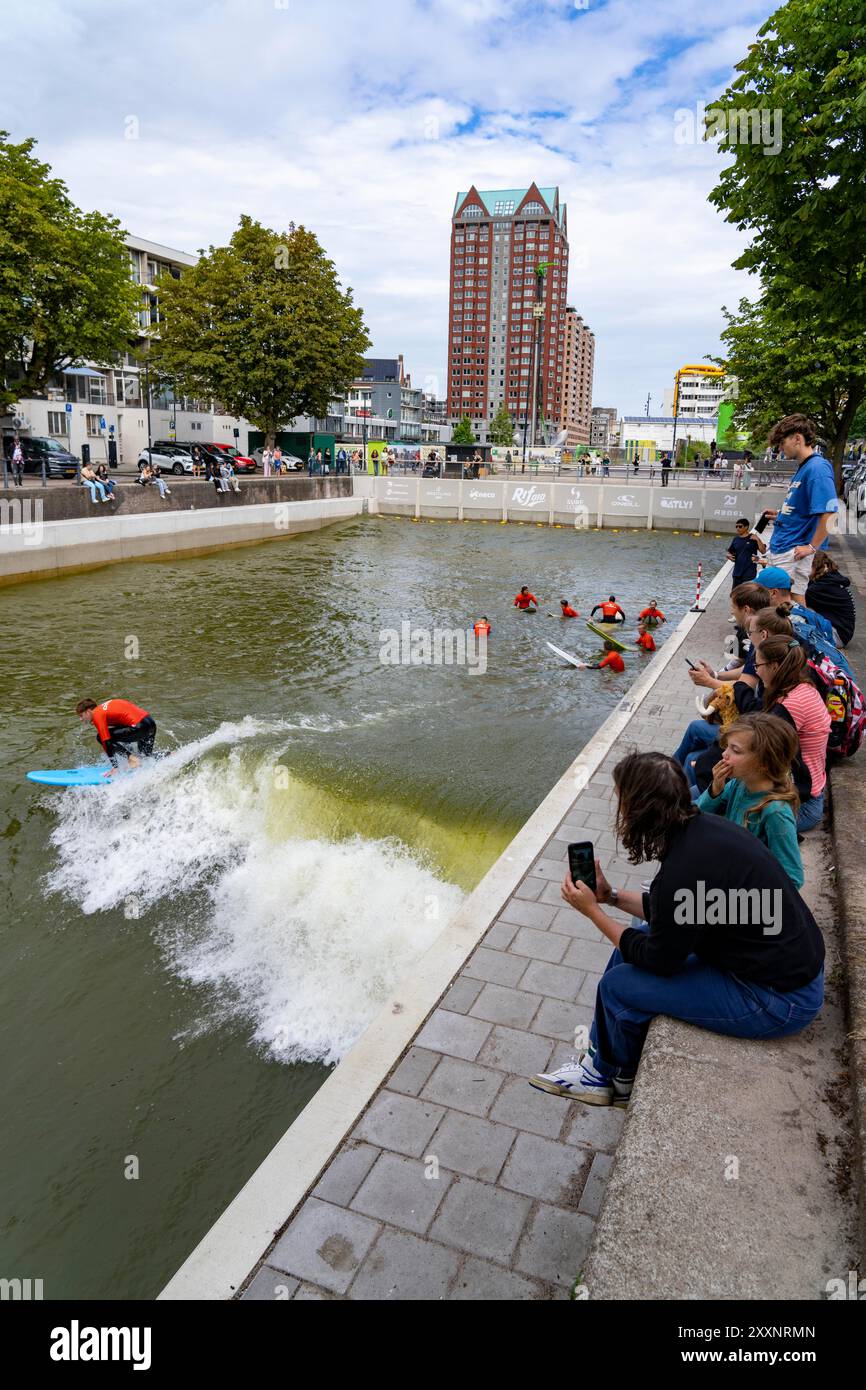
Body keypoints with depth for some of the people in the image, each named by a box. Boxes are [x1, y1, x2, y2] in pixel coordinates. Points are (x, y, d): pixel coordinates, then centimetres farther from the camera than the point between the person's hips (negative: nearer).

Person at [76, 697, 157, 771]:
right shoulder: (103, 707, 22)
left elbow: (106, 741, -11)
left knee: (100, 737, -2)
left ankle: (131, 757, -4)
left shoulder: (97, 715, -5)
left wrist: (115, 767, -9)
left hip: (139, 727, -10)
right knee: (146, 757, 28)